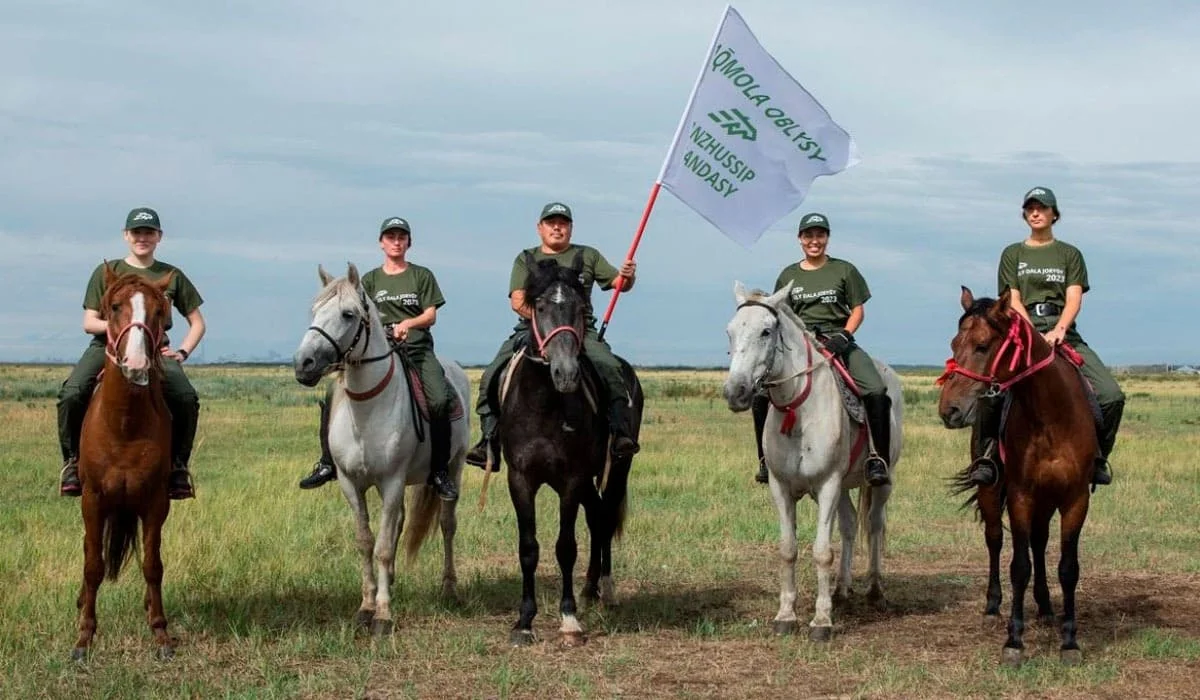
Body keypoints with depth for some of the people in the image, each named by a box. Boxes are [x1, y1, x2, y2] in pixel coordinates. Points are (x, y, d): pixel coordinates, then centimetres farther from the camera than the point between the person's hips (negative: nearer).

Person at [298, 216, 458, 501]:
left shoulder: (422, 276, 13)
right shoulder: (370, 280, 17)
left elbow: (431, 315, 5)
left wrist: (408, 323, -16)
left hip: (417, 349, -2)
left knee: (440, 400, -28)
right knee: (334, 390, -18)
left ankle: (440, 471, -15)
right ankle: (327, 462, -7)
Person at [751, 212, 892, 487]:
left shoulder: (844, 270, 8)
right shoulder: (789, 276, 14)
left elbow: (857, 310, 6)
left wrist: (844, 336, -12)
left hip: (838, 339, -2)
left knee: (877, 392, -26)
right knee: (761, 395, -17)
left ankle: (878, 459, -16)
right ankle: (766, 458, 1)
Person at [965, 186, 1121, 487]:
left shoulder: (1070, 254, 16)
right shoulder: (1012, 254, 15)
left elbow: (1074, 299, 2)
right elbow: (1013, 301, 4)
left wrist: (1058, 331, -19)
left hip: (1064, 333, 1)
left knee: (1112, 396, -18)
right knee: (989, 394, -30)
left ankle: (1097, 456, 1)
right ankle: (987, 454, -12)